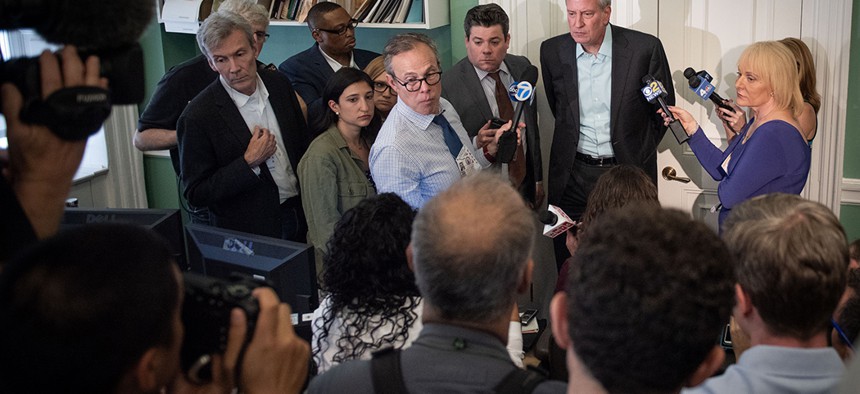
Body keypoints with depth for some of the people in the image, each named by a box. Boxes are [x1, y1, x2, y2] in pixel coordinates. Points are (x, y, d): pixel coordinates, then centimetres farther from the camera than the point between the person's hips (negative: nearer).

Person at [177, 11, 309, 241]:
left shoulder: (279, 84, -3)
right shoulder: (198, 116, -19)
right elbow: (195, 195, -15)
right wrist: (249, 163, -24)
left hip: (302, 215, 5)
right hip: (247, 234, -5)